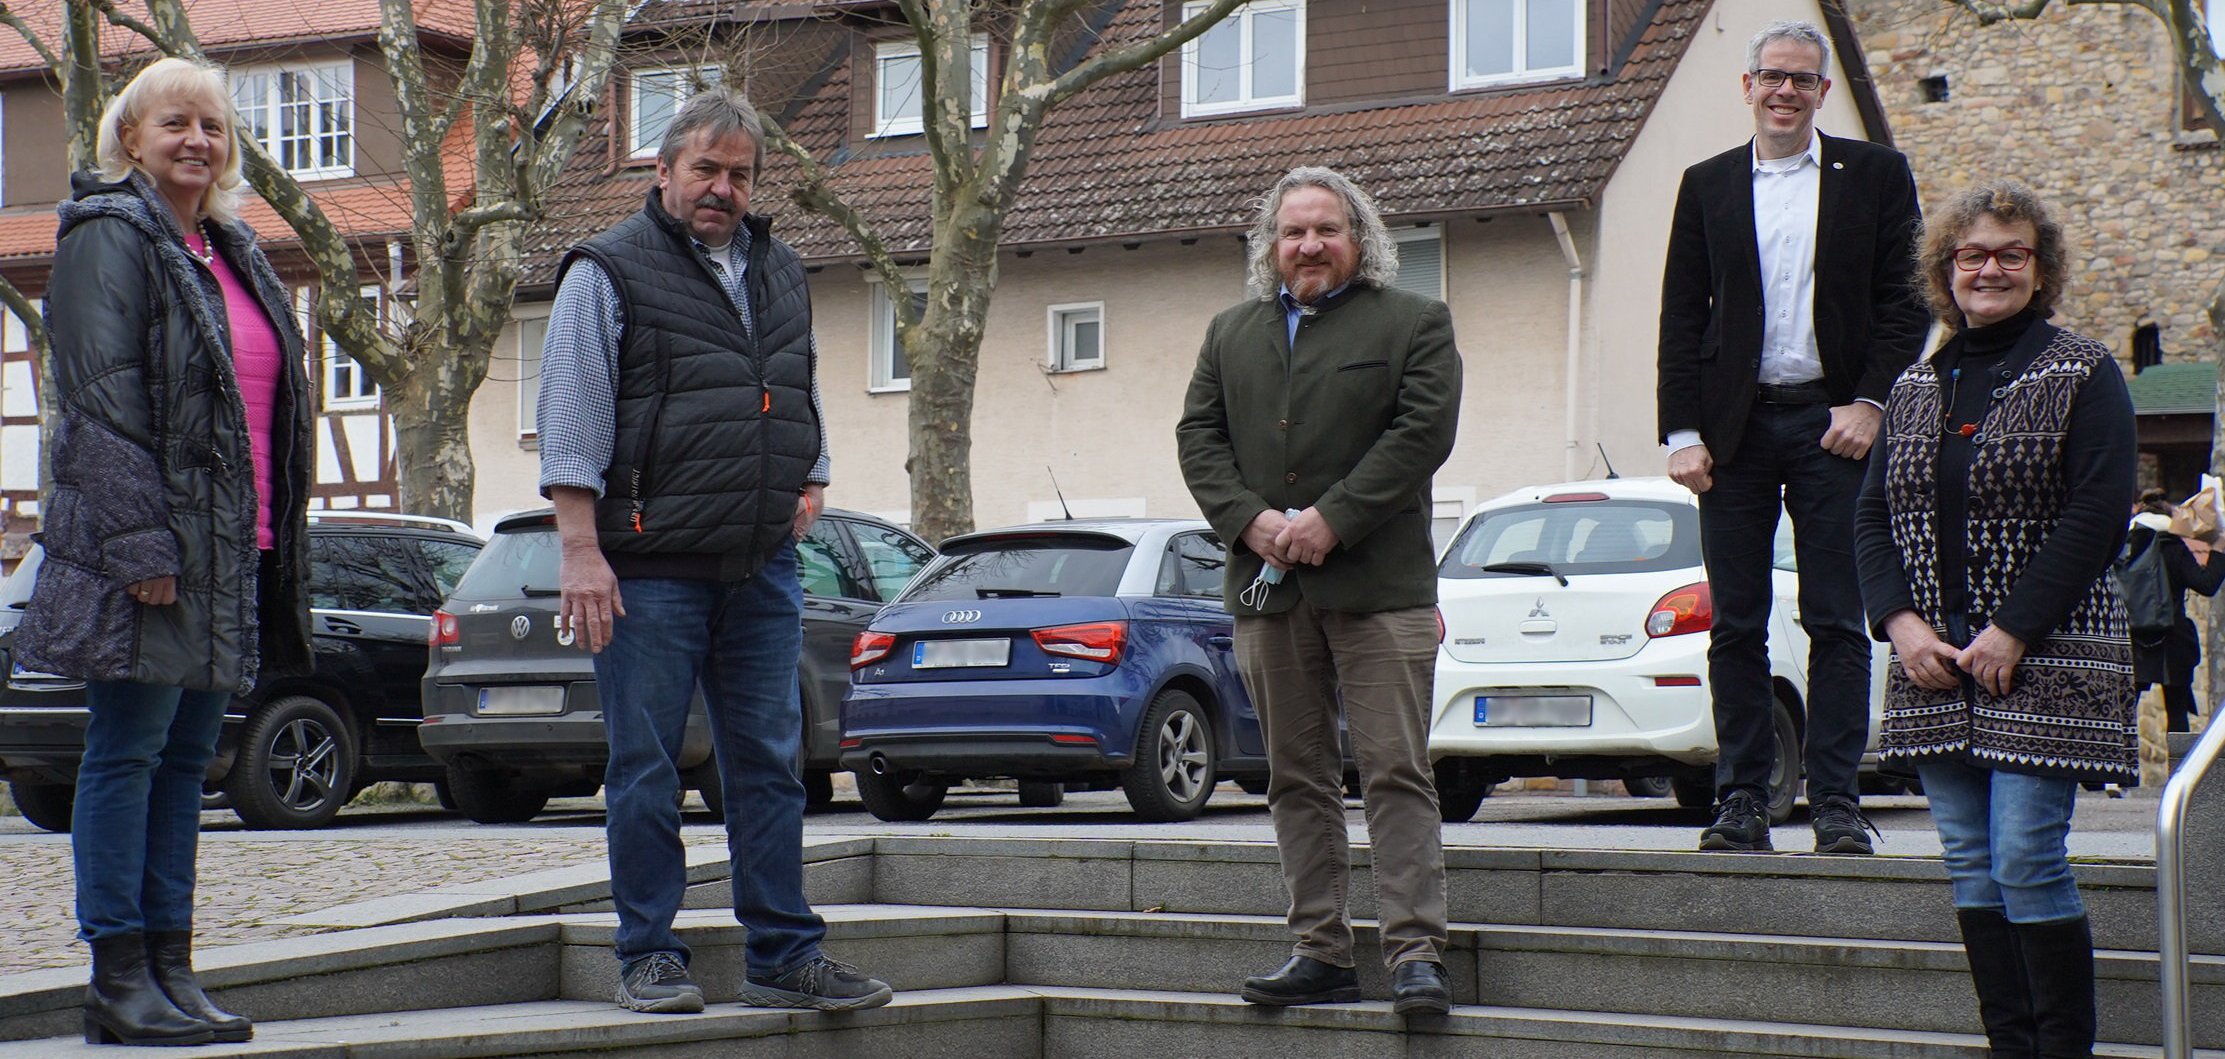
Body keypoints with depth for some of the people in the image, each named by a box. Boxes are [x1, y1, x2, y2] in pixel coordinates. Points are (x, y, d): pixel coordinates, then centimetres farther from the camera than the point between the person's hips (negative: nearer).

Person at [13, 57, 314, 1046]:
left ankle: (170, 966, 13)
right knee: (129, 748, -4)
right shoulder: (107, 238, -6)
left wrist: (278, 542, 16)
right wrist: (139, 539, -21)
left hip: (231, 546, 8)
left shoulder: (230, 252, 19)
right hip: (144, 541, -8)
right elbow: (102, 399, -14)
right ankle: (118, 979, -1)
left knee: (187, 753, 9)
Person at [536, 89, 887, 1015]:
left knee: (769, 763, 6)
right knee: (646, 769, 0)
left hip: (764, 566, 5)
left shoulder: (780, 273, 17)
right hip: (651, 567, -5)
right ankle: (649, 957, 7)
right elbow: (569, 424, -7)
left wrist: (811, 486, 12)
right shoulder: (610, 273, -1)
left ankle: (784, 956, 10)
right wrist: (581, 552, -14)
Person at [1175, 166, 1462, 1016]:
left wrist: (1331, 520, -15)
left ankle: (1415, 950, -8)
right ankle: (1321, 951, 10)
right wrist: (1249, 519, -8)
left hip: (1378, 586, -5)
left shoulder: (1414, 324, 4)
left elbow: (1422, 431, -8)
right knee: (1297, 778, 6)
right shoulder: (1230, 333, 18)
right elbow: (1198, 435, 10)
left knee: (1396, 773, -8)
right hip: (1267, 590, 5)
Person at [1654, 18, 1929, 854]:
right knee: (1736, 625, 2)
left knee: (1837, 622, -2)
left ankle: (1836, 804, 1)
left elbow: (1905, 301, 4)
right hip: (1736, 430, 2)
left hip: (1834, 422, -2)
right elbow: (1681, 316, 8)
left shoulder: (1873, 175, 7)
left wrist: (1870, 403, -8)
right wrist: (1682, 432, -1)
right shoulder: (1707, 185, 11)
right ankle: (1742, 802, 7)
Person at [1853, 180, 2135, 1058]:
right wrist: (1902, 622, -5)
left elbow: (2097, 516, -10)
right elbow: (1874, 517, 12)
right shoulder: (1914, 389, 14)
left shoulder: (2083, 375, -1)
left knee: (2027, 858, -11)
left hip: (2045, 659, -5)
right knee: (1971, 863, 5)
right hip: (1933, 660, 5)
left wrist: (2013, 632, -15)